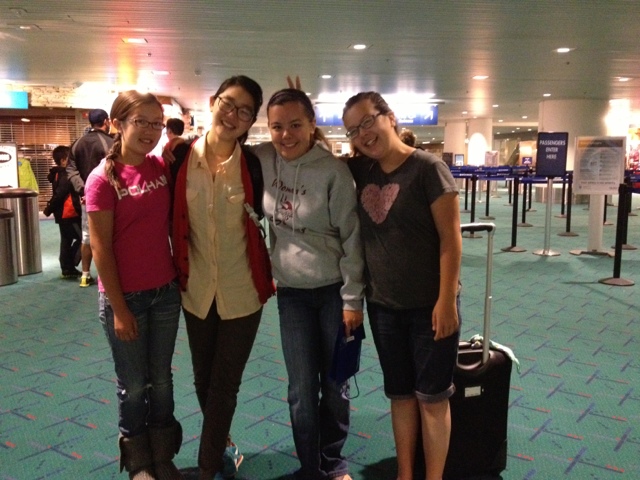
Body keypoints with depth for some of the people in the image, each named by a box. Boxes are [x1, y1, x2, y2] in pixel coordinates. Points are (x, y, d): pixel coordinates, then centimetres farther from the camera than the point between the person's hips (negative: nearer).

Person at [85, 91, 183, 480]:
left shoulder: (163, 167, 1)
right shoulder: (103, 178, -12)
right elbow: (101, 248, -12)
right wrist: (119, 308, -12)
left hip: (166, 292, 4)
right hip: (125, 296, -4)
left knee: (162, 380, 16)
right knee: (133, 385, 11)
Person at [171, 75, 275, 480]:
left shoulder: (255, 164, -10)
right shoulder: (182, 158, -4)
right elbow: (175, 222, 3)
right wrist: (179, 273, 3)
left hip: (242, 292, -3)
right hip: (197, 290, 3)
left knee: (225, 383, 7)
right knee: (204, 380, 18)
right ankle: (223, 446, 43)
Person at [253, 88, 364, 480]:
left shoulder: (333, 171, -16)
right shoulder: (263, 160, -5)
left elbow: (351, 237, -13)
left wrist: (352, 299, -12)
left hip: (334, 290, -2)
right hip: (292, 292, 3)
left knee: (336, 383, 10)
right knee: (302, 390, 6)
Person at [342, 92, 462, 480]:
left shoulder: (428, 168, -13)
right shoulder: (360, 171, 3)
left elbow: (450, 238, -15)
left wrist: (447, 300, -19)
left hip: (429, 305, -5)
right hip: (383, 305, 5)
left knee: (432, 397, 7)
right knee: (400, 393, 16)